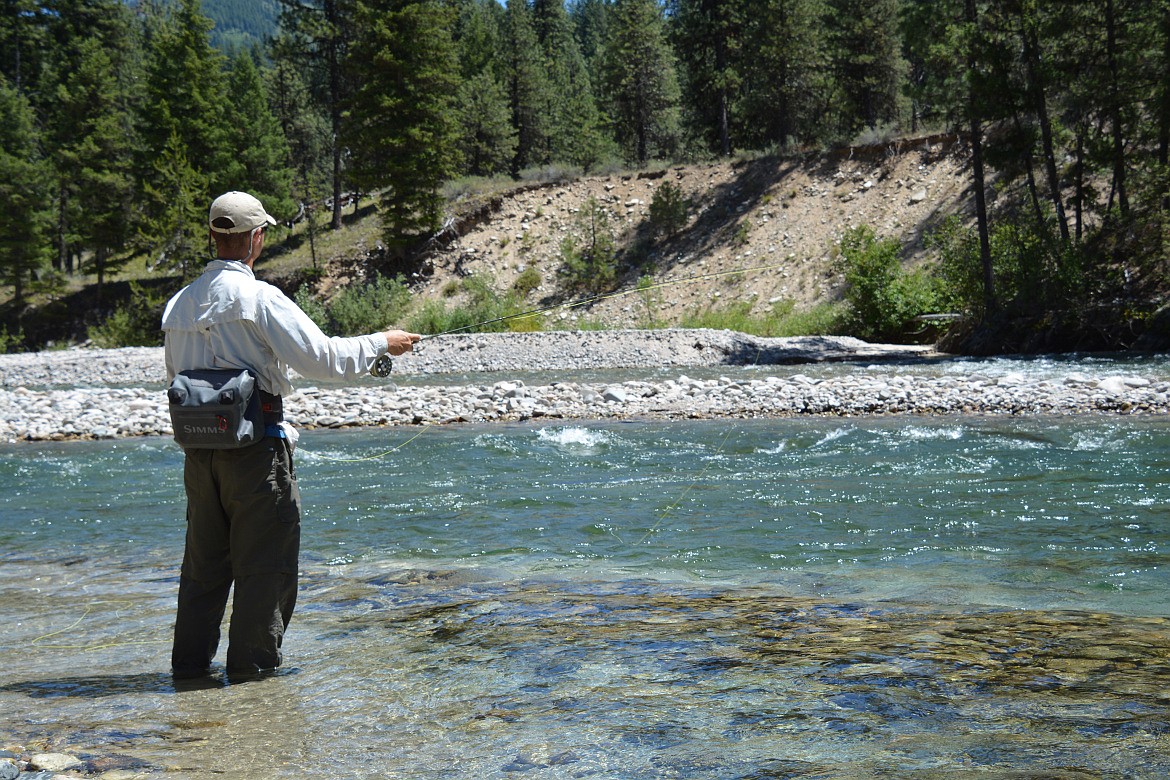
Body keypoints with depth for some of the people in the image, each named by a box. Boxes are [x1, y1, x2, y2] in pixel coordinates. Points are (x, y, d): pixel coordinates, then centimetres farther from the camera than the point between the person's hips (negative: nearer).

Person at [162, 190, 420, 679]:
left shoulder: (179, 304, 9)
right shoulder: (259, 297, -12)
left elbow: (175, 377, 16)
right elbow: (322, 358, -14)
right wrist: (381, 343, -1)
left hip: (197, 448, 7)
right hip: (254, 445, -7)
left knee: (204, 560, 15)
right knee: (265, 561, 3)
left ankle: (190, 662, 19)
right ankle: (252, 663, 7)